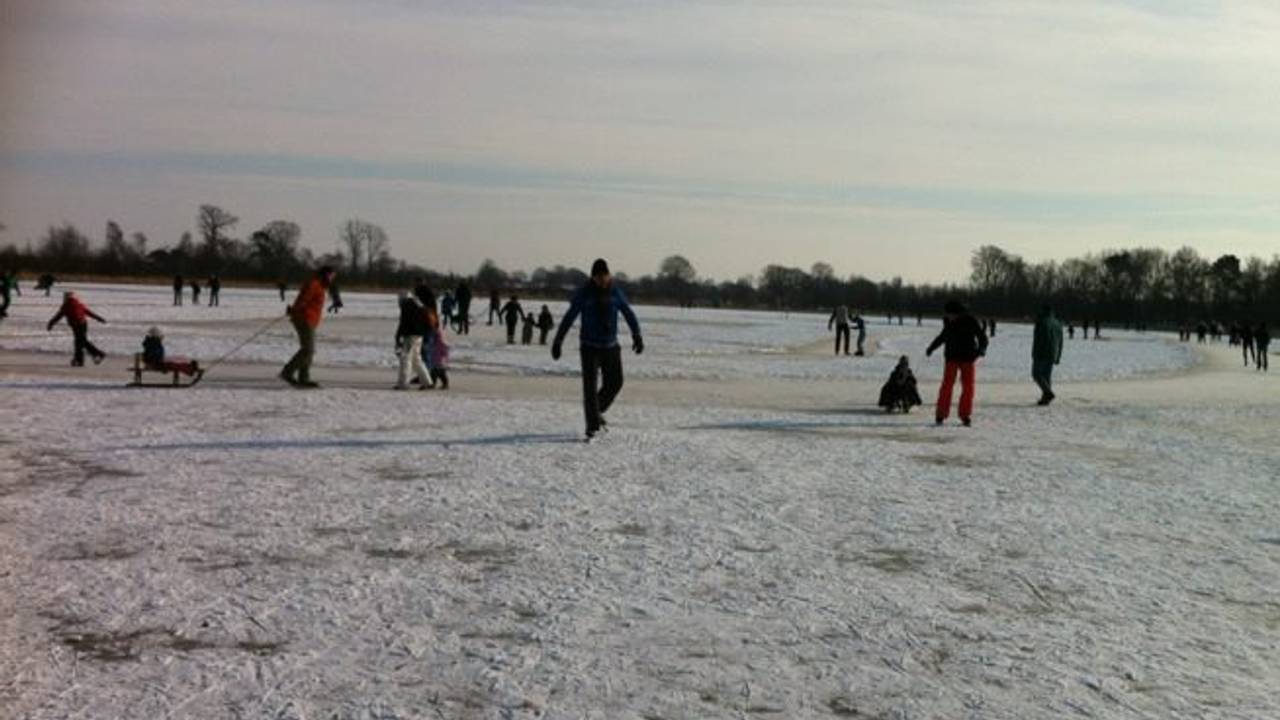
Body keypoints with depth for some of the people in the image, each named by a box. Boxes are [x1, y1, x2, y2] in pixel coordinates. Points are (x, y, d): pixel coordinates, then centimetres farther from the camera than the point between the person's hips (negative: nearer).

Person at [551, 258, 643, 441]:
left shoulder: (615, 292, 0)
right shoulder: (584, 294, -9)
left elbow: (629, 314, 4)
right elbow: (569, 318, -7)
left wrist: (637, 336, -7)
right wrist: (557, 341, -10)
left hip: (610, 346, 4)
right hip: (589, 347, -3)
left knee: (615, 382, 5)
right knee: (590, 386, -10)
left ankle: (597, 412, 30)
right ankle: (592, 426, -7)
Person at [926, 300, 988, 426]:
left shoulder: (970, 322, -12)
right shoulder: (948, 322, -2)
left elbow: (982, 338, -8)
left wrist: (981, 349, -27)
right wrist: (931, 348, 22)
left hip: (967, 358, -1)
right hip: (952, 358, 2)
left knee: (968, 388, -1)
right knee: (947, 385, -8)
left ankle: (965, 416, 10)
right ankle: (941, 415, -4)